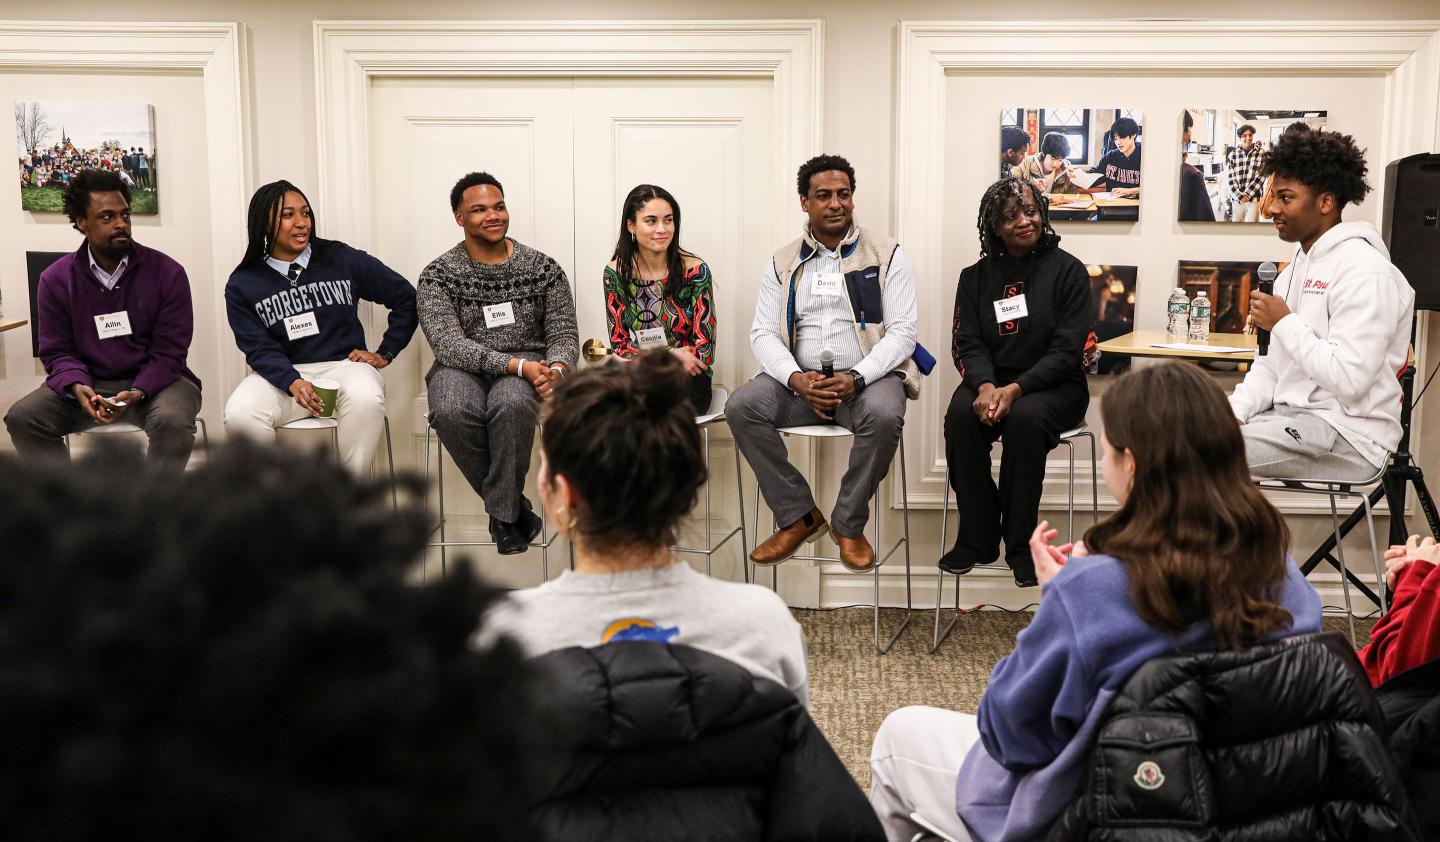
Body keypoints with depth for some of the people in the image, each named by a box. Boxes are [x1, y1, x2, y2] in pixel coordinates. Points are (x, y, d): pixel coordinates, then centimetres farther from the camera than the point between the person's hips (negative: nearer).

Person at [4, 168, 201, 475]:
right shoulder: (55, 280, 1)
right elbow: (58, 351, 3)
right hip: (90, 384, 3)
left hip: (153, 381, -2)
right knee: (22, 417, -20)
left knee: (172, 420, -35)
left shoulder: (167, 273, -6)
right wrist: (77, 387, -20)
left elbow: (169, 352, -8)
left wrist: (137, 393, -26)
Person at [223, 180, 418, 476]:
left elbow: (406, 298, 12)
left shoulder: (343, 260, 5)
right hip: (283, 374, 1)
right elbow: (260, 349, -3)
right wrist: (293, 383, -22)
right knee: (239, 414, -32)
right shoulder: (242, 285, 5)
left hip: (344, 365, 0)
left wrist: (385, 353, 8)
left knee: (365, 398, -37)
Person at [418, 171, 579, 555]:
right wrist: (518, 365, -23)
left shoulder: (543, 268, 7)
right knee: (451, 412, -35)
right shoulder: (439, 275, 1)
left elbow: (564, 333, 6)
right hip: (462, 366, 0)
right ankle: (515, 505, -14)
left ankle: (502, 512, -17)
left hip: (527, 366, 0)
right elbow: (448, 343, -11)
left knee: (511, 404, -37)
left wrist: (555, 369, -20)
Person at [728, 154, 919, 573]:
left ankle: (849, 525, -13)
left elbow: (902, 331, -4)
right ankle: (798, 517, -9)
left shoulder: (886, 255, 4)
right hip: (800, 379, 3)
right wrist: (797, 379, -16)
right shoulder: (782, 264, 12)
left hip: (867, 377, -2)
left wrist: (856, 378, -20)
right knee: (741, 406, -23)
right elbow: (763, 333, 5)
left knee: (883, 414, -35)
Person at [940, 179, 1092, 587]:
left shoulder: (1067, 270, 0)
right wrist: (985, 386, -21)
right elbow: (968, 343, 2)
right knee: (960, 415, -30)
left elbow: (1067, 350, -8)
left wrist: (1015, 389, -22)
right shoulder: (976, 277, 11)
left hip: (1054, 385, -3)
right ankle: (977, 538, -17)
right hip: (991, 380, 3)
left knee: (1025, 418, -35)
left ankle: (1020, 545, -21)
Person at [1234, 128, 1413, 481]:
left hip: (1350, 436, -9)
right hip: (1291, 417, 9)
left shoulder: (1365, 272, -13)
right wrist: (1234, 409, -2)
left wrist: (1284, 323, -13)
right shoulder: (1294, 269, 17)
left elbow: (1349, 380, -23)